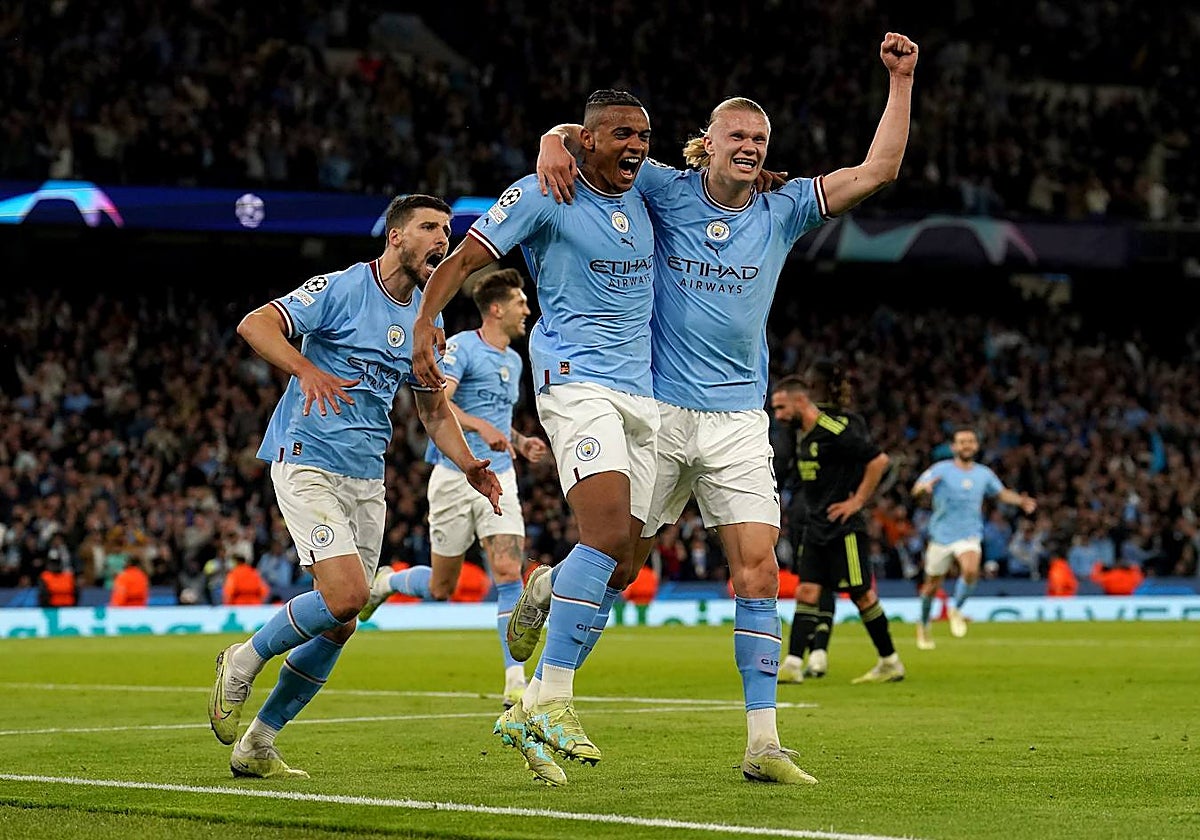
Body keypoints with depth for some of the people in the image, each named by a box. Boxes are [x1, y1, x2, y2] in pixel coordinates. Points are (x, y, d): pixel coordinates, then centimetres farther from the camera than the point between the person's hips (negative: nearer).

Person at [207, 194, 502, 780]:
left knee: (339, 625, 4)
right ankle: (242, 663, 2)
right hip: (308, 462, -7)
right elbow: (254, 325, -17)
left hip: (367, 478, 7)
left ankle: (256, 745, 17)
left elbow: (433, 408, 20)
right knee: (346, 595, -22)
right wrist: (308, 369, -33)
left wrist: (468, 464, 4)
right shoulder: (341, 289, -9)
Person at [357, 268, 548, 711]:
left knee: (508, 571, -13)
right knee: (440, 588, 4)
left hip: (499, 477, 5)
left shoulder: (513, 360, 16)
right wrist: (481, 426, -37)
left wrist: (520, 442, 12)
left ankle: (516, 682, -15)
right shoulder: (461, 347, -9)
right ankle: (385, 582, 38)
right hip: (455, 477, -5)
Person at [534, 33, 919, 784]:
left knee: (758, 571, -9)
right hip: (658, 409, -2)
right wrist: (556, 141, -19)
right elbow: (593, 137, 3)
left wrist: (901, 81, -5)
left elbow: (878, 170, 0)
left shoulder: (782, 210, 5)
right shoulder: (668, 191, 1)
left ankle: (763, 742, -8)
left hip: (738, 418, 2)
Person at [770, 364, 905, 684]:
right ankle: (792, 664, -6)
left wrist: (858, 501, -15)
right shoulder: (803, 433, 10)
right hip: (815, 527, 8)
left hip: (844, 527, -8)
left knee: (861, 593, -2)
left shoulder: (835, 429, -17)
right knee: (808, 592, 0)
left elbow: (879, 460, -18)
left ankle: (891, 662, 9)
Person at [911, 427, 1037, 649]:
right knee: (932, 585, 9)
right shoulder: (941, 470, -7)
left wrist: (1020, 500, 4)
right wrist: (925, 486, -43)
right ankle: (924, 626, 34)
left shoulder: (984, 474, 5)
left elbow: (1000, 492, 23)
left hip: (970, 534, 1)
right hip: (941, 535, -1)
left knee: (971, 570, -28)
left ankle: (956, 609, -3)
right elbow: (916, 490, -19)